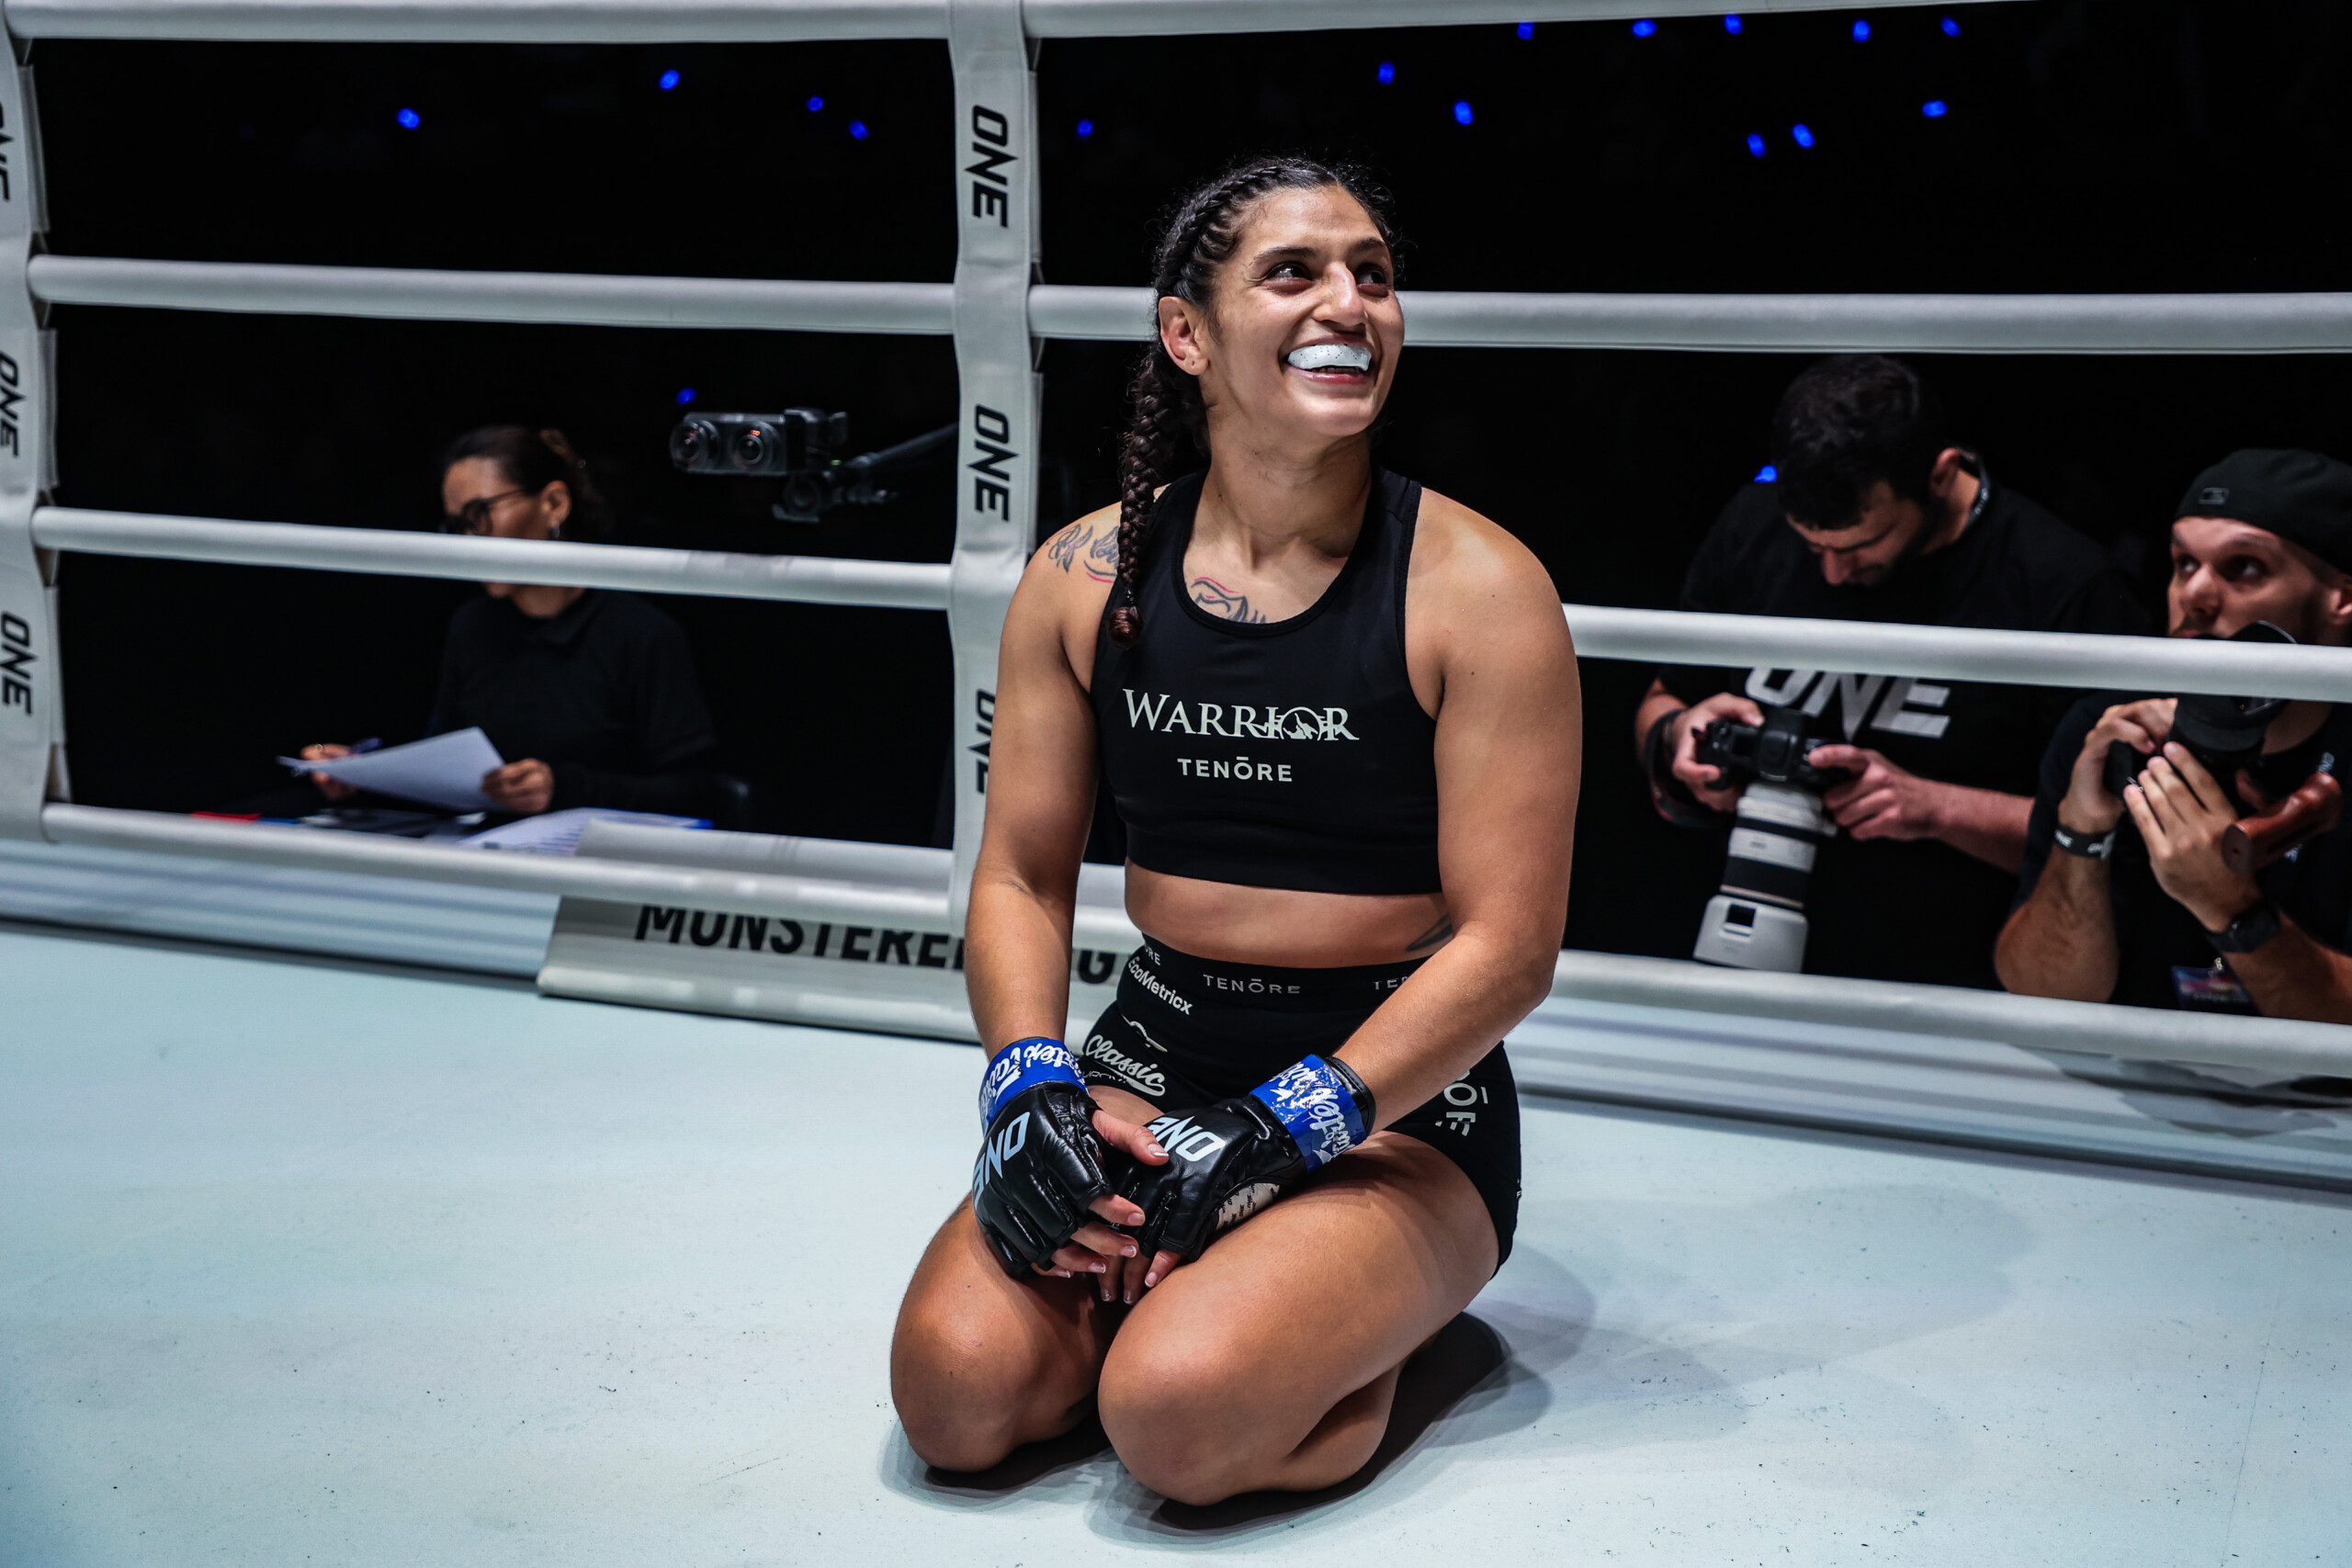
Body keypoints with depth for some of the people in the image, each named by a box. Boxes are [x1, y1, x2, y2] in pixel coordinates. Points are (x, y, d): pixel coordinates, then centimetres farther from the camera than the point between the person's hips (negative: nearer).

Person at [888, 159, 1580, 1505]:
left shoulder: (1478, 587, -10)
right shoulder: (1088, 576, 2)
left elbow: (1508, 945, -13)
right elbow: (1023, 874, 8)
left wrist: (1269, 1135, -19)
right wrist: (1032, 1085, -11)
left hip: (1402, 1090, -3)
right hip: (1157, 1050, 4)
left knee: (1180, 1417, -27)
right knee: (960, 1390, -18)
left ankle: (1371, 1328, 4)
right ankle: (1155, 1274, 10)